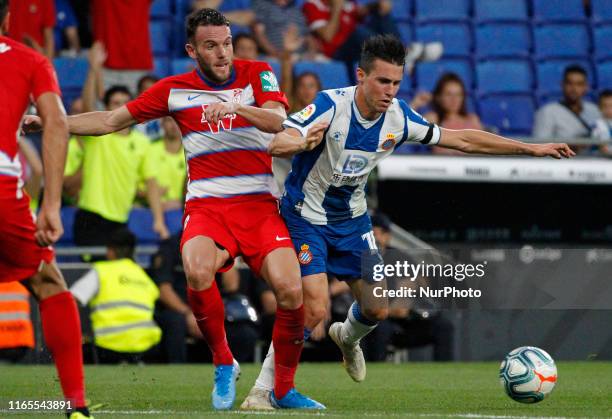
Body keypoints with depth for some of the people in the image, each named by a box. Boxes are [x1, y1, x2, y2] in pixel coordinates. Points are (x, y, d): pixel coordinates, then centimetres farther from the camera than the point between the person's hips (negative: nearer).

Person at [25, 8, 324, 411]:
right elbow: (110, 121, 15)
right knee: (198, 272, -33)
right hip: (206, 207, 0)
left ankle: (283, 388, 3)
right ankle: (224, 363, -8)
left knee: (290, 290, -20)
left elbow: (278, 120, -12)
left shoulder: (257, 74, 5)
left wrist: (234, 106, -29)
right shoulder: (174, 90, 7)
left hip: (260, 204, 0)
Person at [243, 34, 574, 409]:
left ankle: (348, 338, 43)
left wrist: (531, 149, 1)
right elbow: (277, 144, -36)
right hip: (307, 219, -6)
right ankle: (262, 390, -6)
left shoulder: (399, 117, -10)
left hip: (352, 220, 6)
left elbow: (463, 140, 1)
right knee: (315, 308, -20)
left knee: (377, 308, 6)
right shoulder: (331, 105, -26)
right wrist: (301, 142, -61)